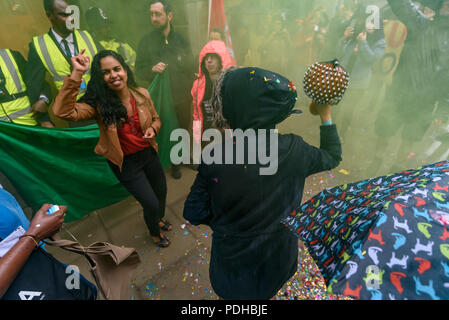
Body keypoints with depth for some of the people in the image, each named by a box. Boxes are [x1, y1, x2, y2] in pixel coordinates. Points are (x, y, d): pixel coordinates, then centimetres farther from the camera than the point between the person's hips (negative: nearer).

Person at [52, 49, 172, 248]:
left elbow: (156, 119, 7)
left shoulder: (141, 94, -9)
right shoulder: (98, 103, -18)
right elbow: (63, 111, -36)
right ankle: (154, 233, 39)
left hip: (148, 154, 5)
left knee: (161, 193, 23)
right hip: (126, 163, -4)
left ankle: (159, 219, 59)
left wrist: (152, 129, -15)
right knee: (151, 204, 2)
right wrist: (77, 74, -37)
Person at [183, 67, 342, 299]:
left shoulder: (214, 158, -30)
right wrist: (326, 116, 6)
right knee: (266, 291, 37)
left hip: (233, 256, -1)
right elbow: (332, 157, -2)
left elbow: (194, 213, -19)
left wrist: (224, 219, 0)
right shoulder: (293, 150, -24)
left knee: (232, 291, 34)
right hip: (277, 254, 2)